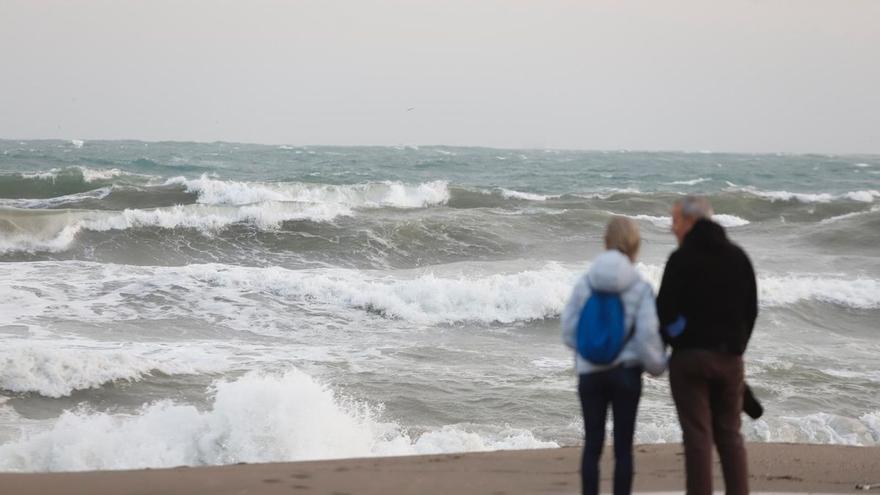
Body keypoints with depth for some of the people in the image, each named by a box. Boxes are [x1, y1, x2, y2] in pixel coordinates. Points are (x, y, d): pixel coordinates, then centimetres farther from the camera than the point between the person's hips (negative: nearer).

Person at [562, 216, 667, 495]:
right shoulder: (640, 288, -9)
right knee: (623, 445, 4)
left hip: (590, 371, 2)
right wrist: (658, 365, 7)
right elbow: (647, 336, -11)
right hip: (625, 371, -2)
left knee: (592, 444, 9)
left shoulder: (585, 284, -2)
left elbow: (568, 331, 0)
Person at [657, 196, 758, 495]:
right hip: (730, 358, 5)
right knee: (730, 434, 10)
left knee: (697, 436, -3)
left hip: (690, 355, -5)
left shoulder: (683, 258, -10)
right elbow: (751, 310, 13)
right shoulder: (738, 257, 9)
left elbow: (665, 309, -11)